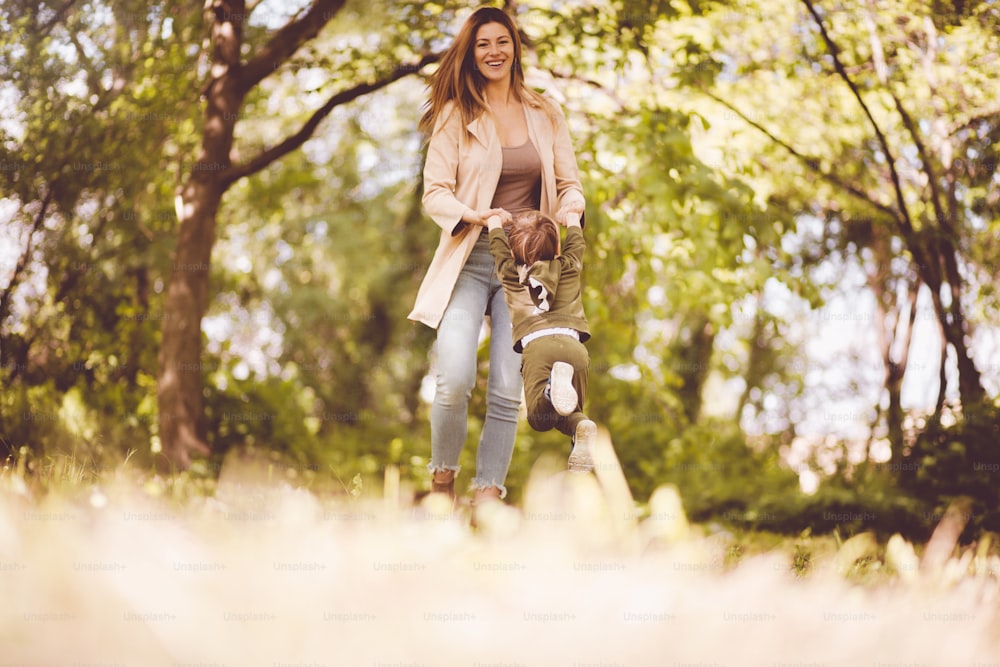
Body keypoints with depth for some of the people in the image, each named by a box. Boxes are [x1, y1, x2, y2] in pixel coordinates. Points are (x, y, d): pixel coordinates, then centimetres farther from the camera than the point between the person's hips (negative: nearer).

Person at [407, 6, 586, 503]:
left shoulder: (545, 114, 12)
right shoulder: (455, 115, 4)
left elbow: (569, 183, 12)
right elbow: (434, 193, -2)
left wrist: (569, 213, -12)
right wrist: (476, 216, -22)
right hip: (468, 260, -2)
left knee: (507, 391, -6)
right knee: (455, 381, -18)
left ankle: (487, 494, 1)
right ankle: (442, 482, 6)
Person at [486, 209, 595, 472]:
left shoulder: (509, 272, 21)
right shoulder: (569, 267, 22)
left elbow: (497, 244, 39)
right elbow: (576, 241, 42)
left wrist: (495, 222, 59)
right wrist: (572, 218, 61)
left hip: (536, 344, -1)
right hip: (573, 344, 2)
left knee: (539, 418, 0)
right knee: (570, 412, 15)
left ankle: (552, 389, -35)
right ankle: (582, 430, -24)